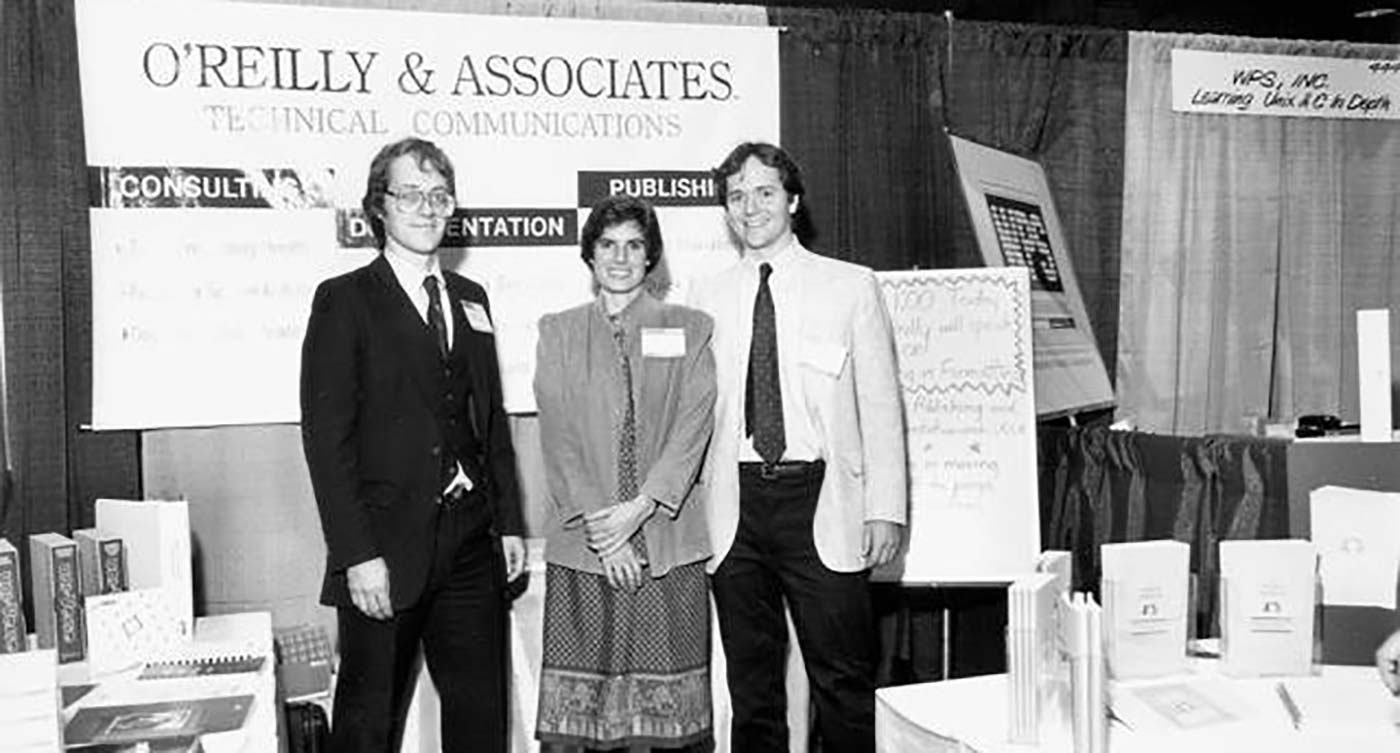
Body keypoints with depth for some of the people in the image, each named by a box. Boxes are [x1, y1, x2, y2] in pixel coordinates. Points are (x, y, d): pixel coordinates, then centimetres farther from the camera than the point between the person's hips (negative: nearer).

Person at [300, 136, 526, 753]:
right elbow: (326, 436, -10)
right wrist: (357, 555, -16)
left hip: (472, 546, 5)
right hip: (385, 552, -5)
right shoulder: (345, 301, -4)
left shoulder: (471, 299, 14)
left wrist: (508, 522, 10)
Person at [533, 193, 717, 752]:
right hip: (582, 545, 1)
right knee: (573, 706, -1)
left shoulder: (688, 329, 9)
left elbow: (693, 426, -1)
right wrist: (600, 525, -8)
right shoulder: (557, 332, 10)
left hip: (668, 542, 0)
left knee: (669, 705, 1)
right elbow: (558, 435, 2)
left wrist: (640, 507, -12)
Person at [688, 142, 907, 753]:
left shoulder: (851, 286, 4)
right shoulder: (707, 296, 9)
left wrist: (886, 508, -4)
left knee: (845, 681, 1)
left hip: (820, 503, -2)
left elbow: (881, 406, 2)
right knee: (751, 685, 12)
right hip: (735, 502, 2)